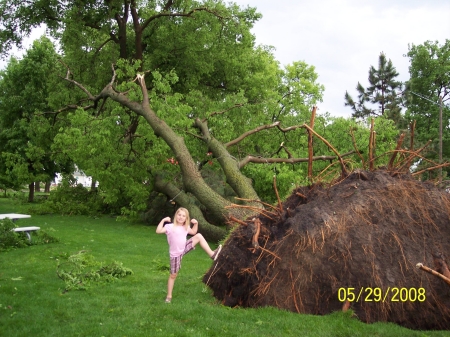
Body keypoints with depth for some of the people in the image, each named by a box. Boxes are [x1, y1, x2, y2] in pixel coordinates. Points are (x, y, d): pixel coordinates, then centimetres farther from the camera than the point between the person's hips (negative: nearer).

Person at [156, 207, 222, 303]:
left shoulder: (185, 227, 6)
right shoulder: (170, 226, -14)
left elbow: (193, 232, 24)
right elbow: (158, 231, -27)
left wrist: (196, 223, 9)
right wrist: (163, 220, -31)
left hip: (185, 248, 5)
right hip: (175, 254, -5)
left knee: (199, 236, -6)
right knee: (173, 275, 0)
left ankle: (212, 254, -8)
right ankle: (169, 296, 15)